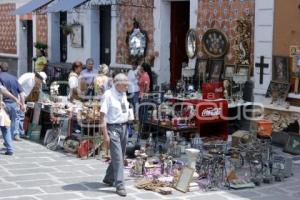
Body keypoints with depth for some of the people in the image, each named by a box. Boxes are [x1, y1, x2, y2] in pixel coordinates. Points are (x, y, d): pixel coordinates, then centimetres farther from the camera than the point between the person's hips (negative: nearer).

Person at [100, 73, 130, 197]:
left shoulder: (123, 95, 8)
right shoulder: (108, 95, -14)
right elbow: (103, 116, -16)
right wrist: (105, 134, -19)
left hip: (124, 127, 8)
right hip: (113, 128, -8)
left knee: (120, 156, 16)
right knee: (117, 157, -9)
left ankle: (109, 179, 34)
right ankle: (120, 185, -5)